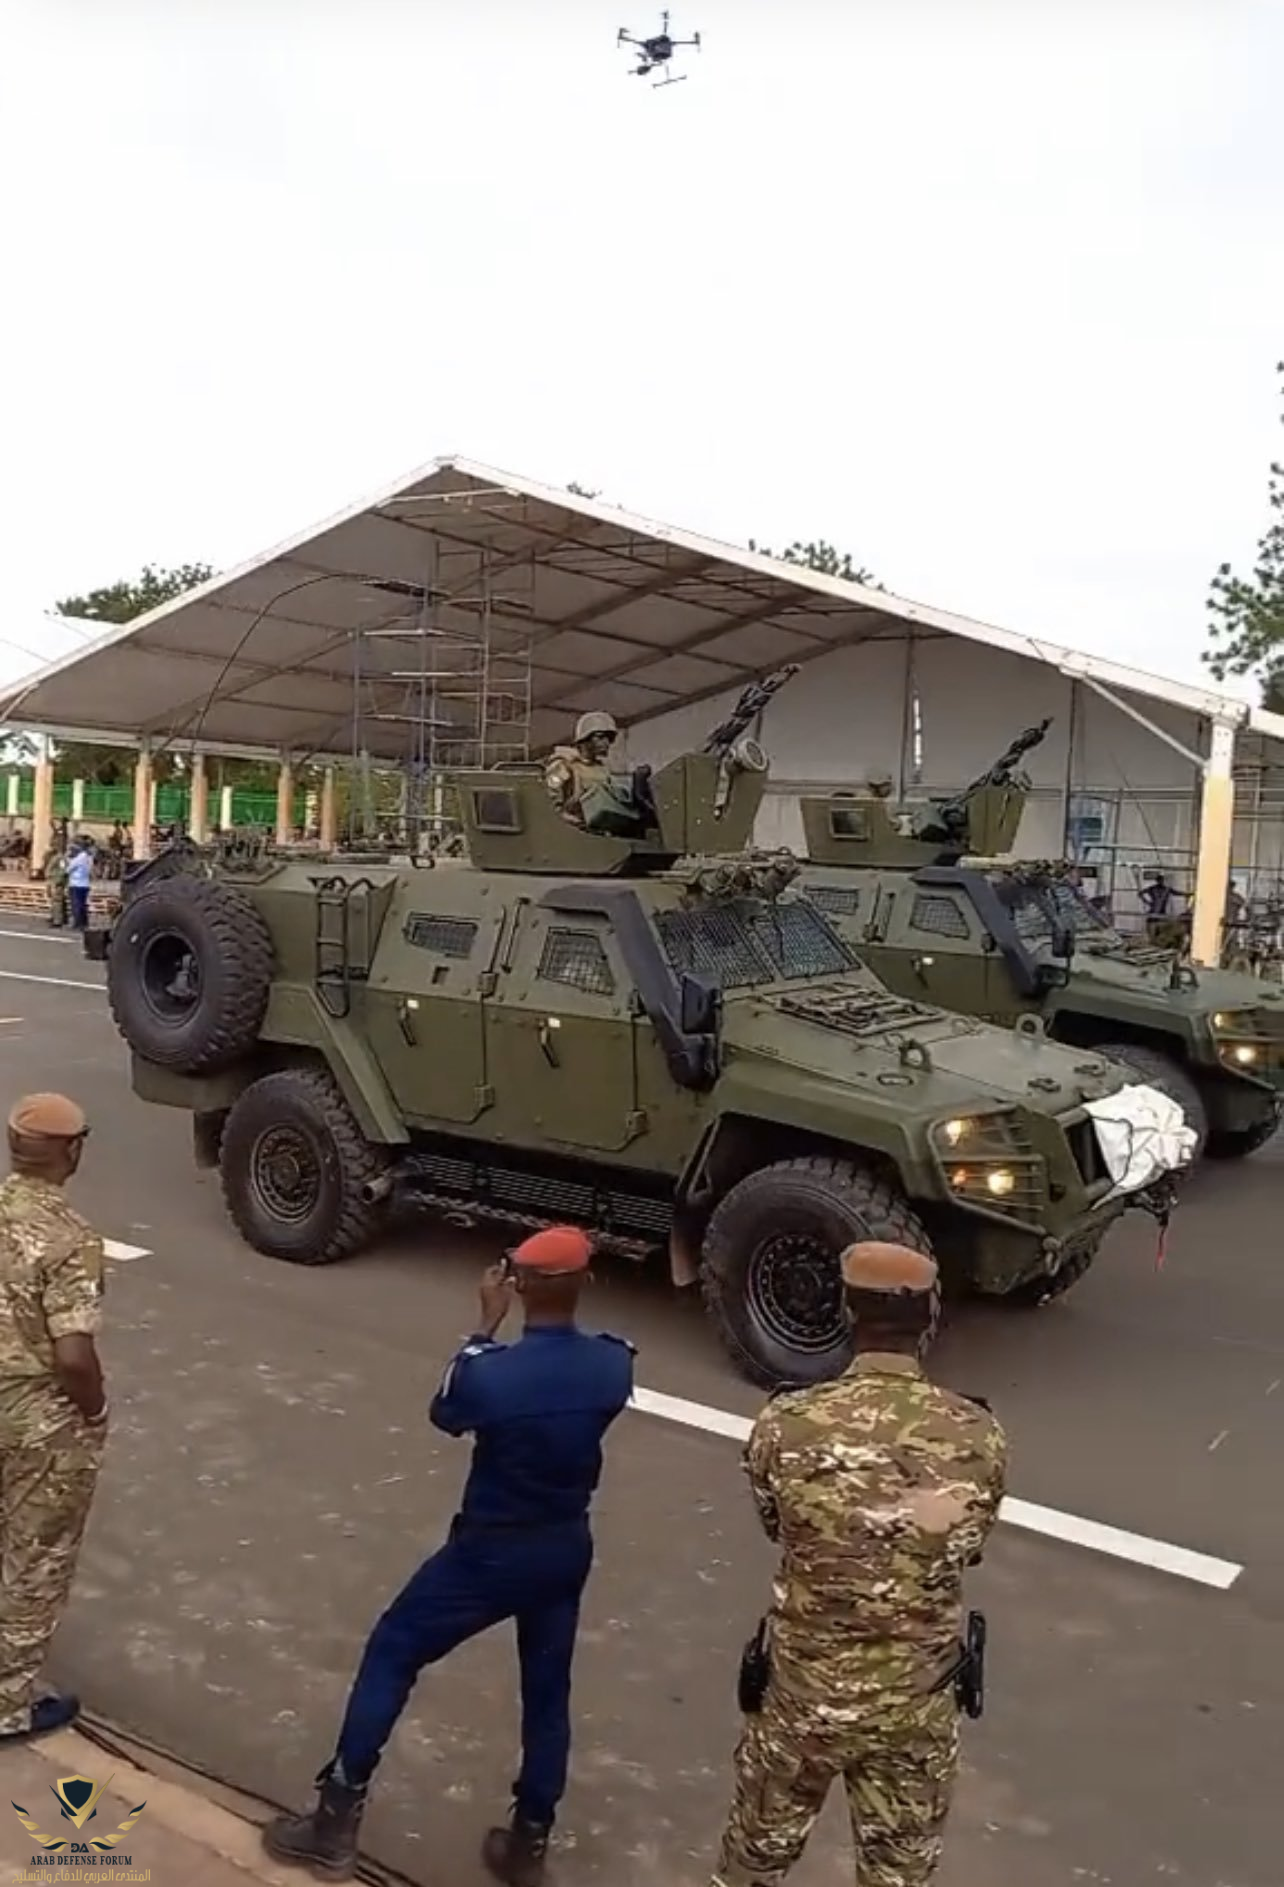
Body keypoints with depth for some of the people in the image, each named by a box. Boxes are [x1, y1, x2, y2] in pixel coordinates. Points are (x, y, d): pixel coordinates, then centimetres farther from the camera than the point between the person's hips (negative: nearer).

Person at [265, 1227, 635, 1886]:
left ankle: (337, 1822, 21)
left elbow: (445, 1414, -5)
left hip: (491, 1551, -4)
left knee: (391, 1654, 14)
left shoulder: (492, 1374, -27)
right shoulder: (614, 1364, -15)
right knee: (547, 1689, 21)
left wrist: (487, 1324, -4)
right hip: (567, 1548, 4)